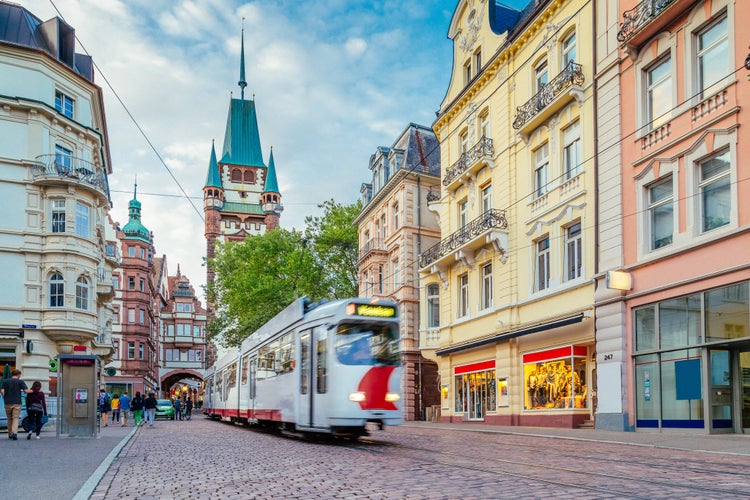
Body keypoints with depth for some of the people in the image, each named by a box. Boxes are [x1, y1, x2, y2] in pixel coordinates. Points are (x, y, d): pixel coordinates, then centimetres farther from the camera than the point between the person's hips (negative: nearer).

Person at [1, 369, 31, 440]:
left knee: (9, 419, 17)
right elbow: (26, 391, -10)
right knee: (15, 419, -1)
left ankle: (10, 434, 25)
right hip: (17, 403, -3)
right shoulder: (20, 382, -2)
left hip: (8, 403, 3)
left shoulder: (5, 381, 5)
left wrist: (4, 398, 13)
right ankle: (14, 433, -21)